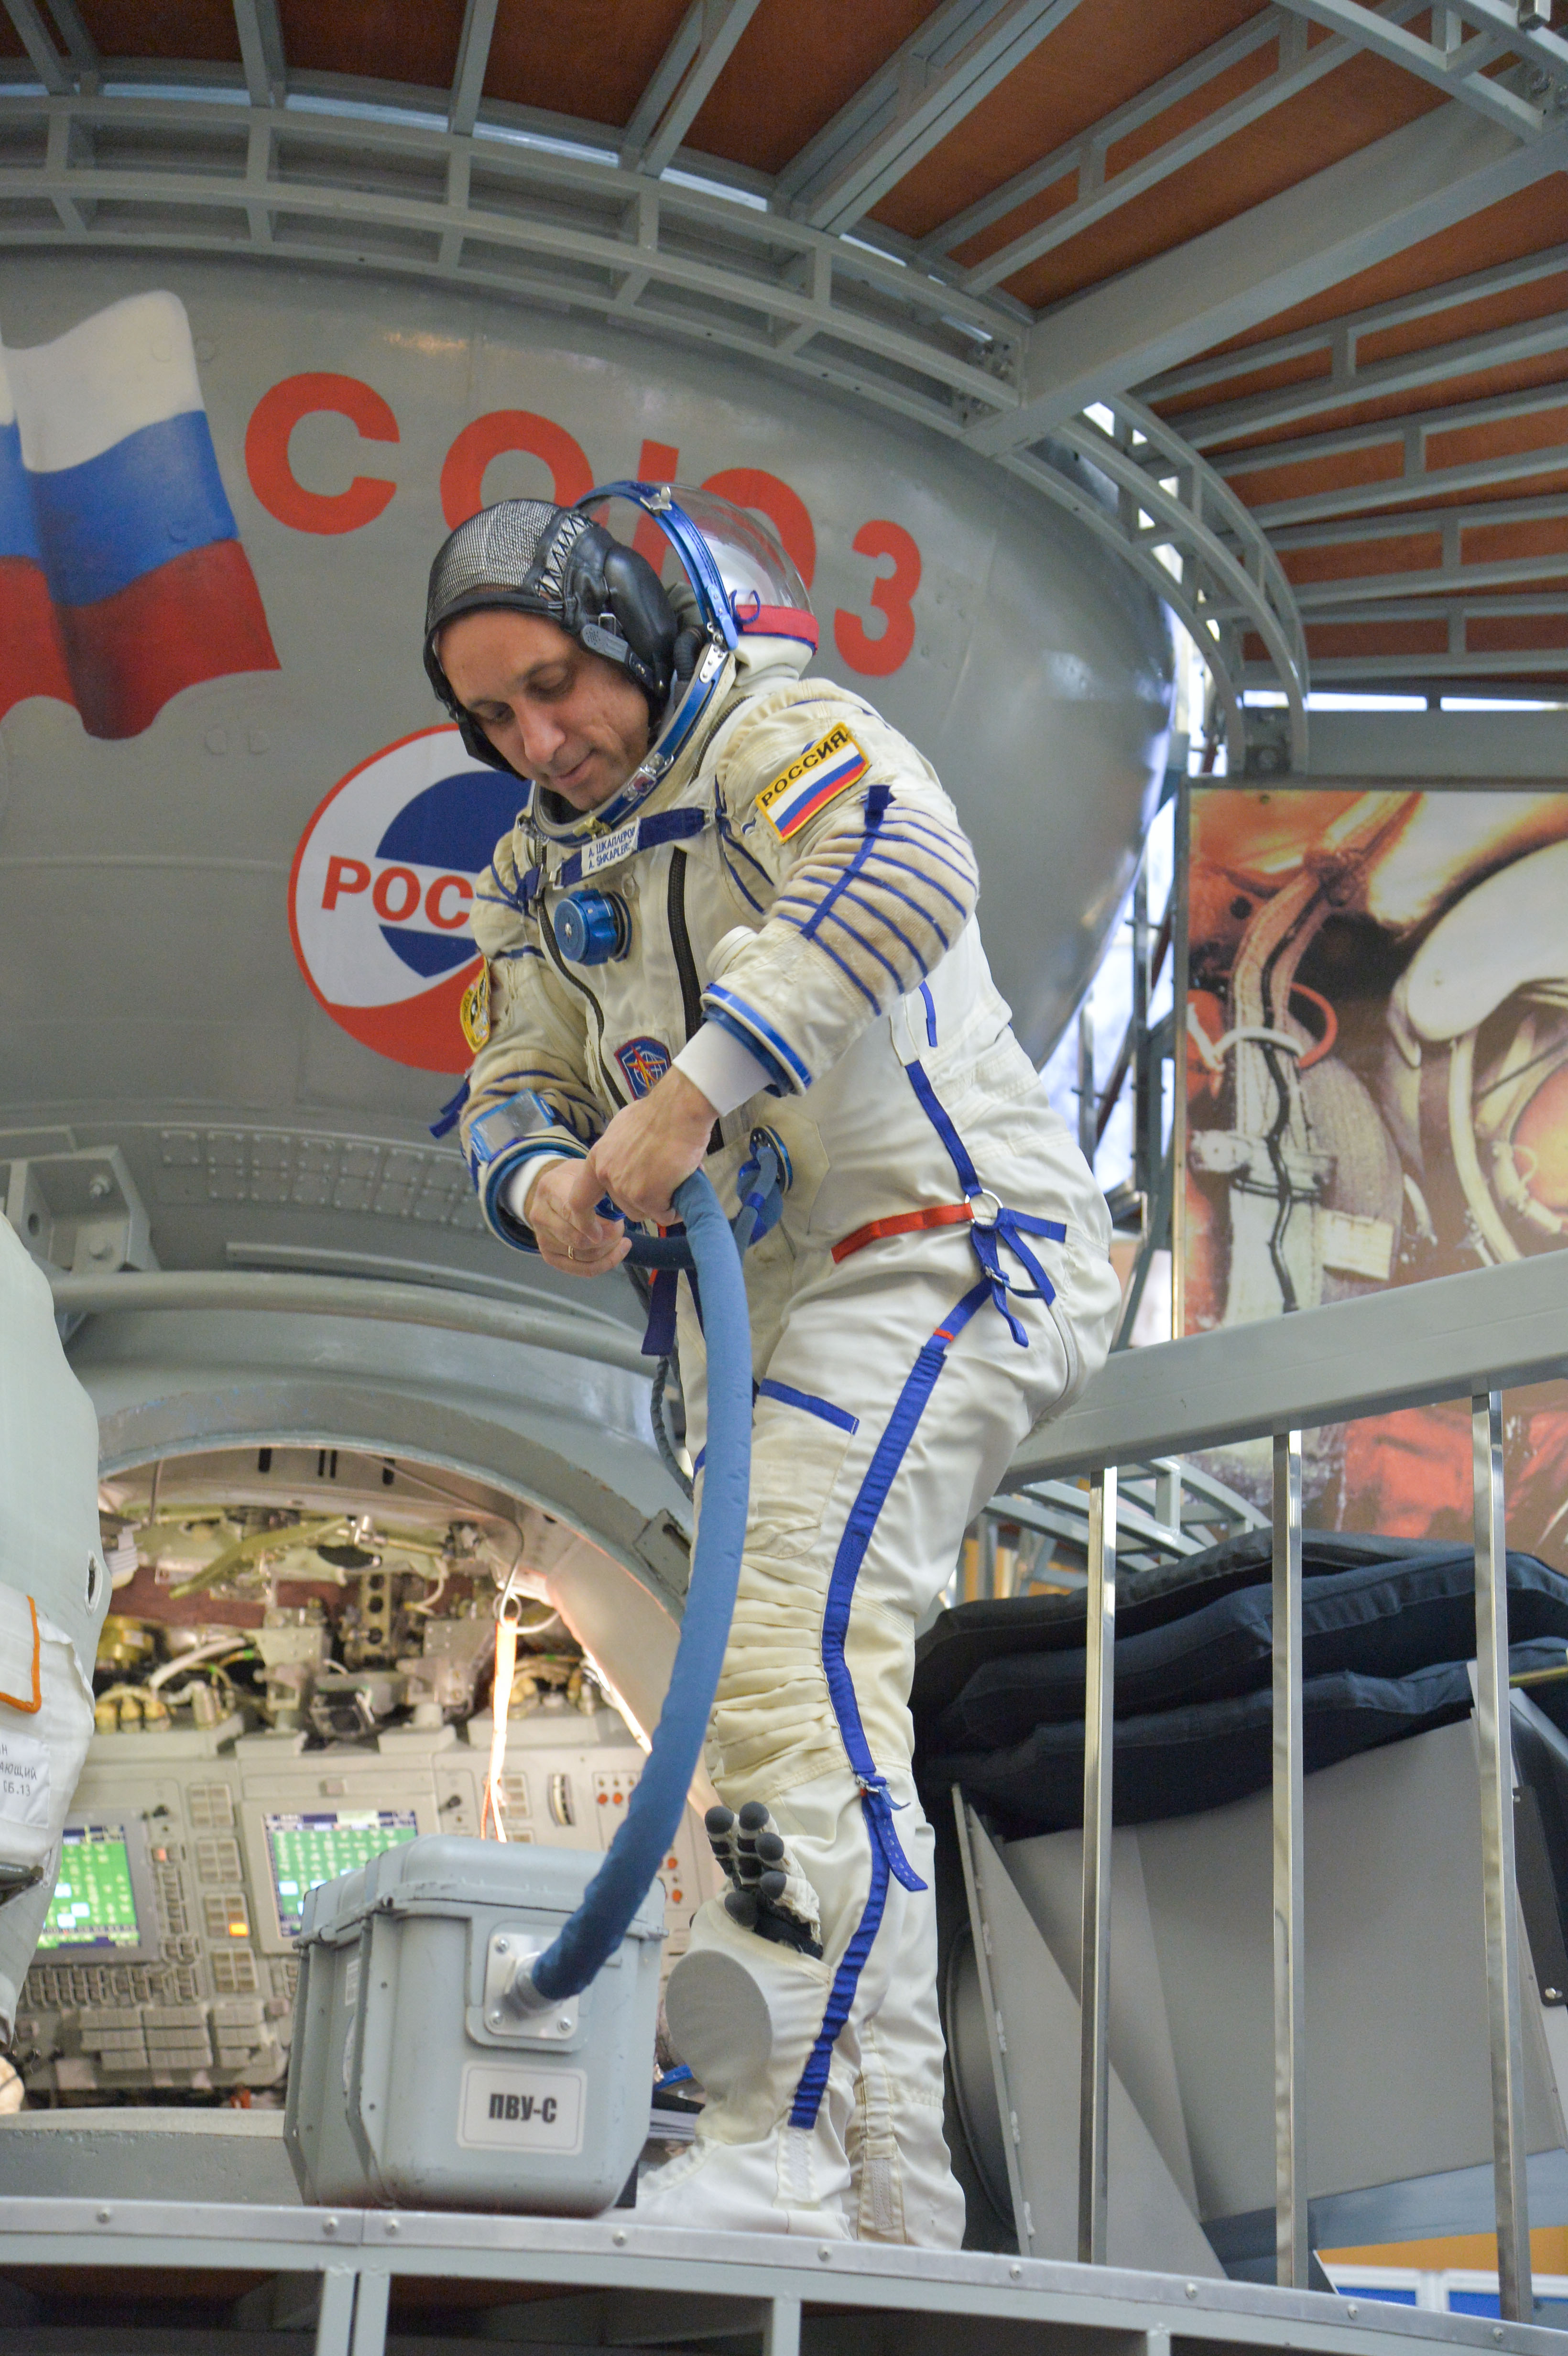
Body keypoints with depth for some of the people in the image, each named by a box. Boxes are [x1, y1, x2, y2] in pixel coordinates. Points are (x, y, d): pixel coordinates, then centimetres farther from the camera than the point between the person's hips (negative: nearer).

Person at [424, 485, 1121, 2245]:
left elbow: (908, 872, -31)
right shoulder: (535, 881, 16)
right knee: (810, 1700, 8)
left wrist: (696, 1088, -38)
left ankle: (793, 2141, -24)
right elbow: (509, 1095, 10)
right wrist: (546, 1179, -15)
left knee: (795, 1652, -24)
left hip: (933, 1253, -9)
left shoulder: (780, 736, -9)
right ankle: (894, 2200, 14)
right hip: (759, 1314, 9)